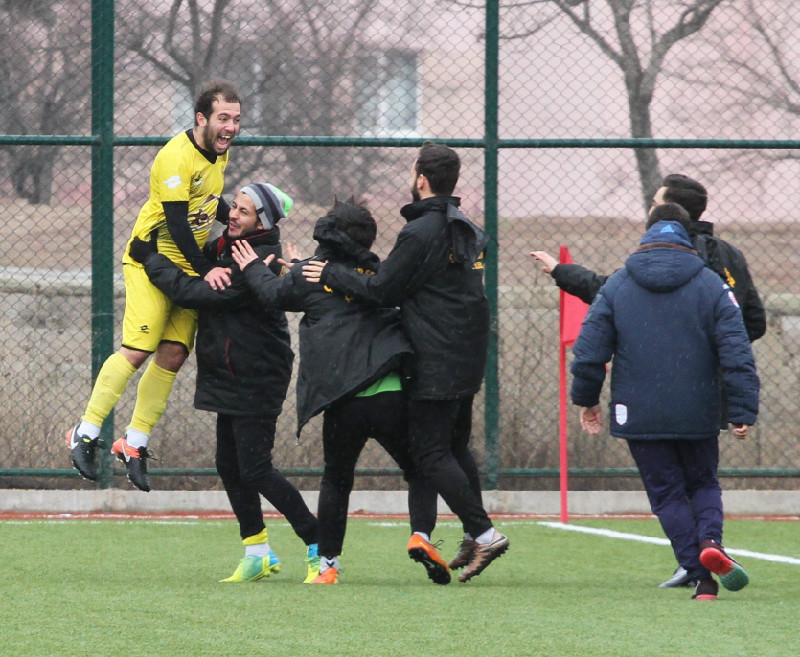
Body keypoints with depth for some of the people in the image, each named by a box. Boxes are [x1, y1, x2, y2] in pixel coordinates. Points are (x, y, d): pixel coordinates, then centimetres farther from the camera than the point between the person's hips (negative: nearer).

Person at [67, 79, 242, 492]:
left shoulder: (218, 152, 7)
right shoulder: (176, 158, -21)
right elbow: (176, 223, -25)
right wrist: (205, 270, -31)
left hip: (189, 266, 8)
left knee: (173, 356, 1)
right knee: (137, 350, -16)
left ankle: (135, 444, 10)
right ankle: (86, 434, -6)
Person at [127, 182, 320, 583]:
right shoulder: (227, 245, 7)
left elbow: (193, 292, -23)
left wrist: (150, 259, -13)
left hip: (255, 381, -10)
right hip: (231, 380, 10)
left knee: (255, 468, -11)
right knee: (229, 465, 12)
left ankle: (319, 547, -5)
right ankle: (257, 553, 20)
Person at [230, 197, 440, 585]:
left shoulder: (309, 276, 6)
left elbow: (273, 294, 21)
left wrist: (252, 269, 43)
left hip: (343, 403, 0)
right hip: (393, 398, 0)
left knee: (336, 480, 19)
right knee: (419, 472, 15)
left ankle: (328, 564, 17)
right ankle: (421, 534, -9)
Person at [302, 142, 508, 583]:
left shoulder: (421, 233, -15)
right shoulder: (469, 232, 14)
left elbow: (383, 289, -12)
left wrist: (332, 275, 0)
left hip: (436, 362, -9)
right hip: (469, 359, 9)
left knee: (431, 452, -6)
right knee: (454, 446, 18)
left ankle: (483, 533, -13)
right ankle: (475, 538, 16)